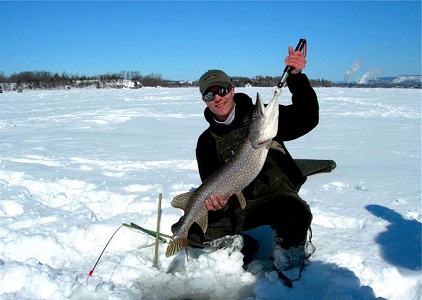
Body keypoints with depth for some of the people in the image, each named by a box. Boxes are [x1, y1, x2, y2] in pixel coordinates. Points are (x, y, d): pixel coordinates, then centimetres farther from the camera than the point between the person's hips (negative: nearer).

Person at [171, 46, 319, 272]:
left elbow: (307, 119, -17)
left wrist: (296, 77, -29)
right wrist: (215, 198, -24)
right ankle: (243, 247, 7)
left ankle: (287, 249, -2)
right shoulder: (206, 141, 3)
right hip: (237, 206, 4)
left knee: (296, 215, -38)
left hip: (276, 195, -3)